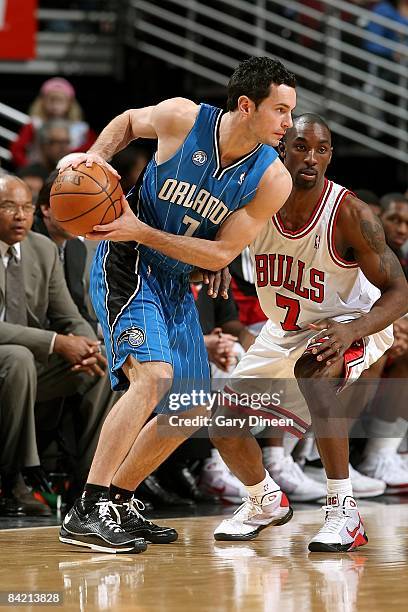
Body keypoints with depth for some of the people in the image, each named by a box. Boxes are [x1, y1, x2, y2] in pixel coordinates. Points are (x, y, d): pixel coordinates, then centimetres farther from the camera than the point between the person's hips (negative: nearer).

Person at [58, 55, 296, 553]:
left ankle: (117, 502, 27)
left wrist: (141, 231, -22)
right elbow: (129, 121, 7)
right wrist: (96, 154, -12)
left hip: (175, 283, 6)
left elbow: (219, 255, -13)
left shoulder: (272, 181, -12)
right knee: (153, 375, -27)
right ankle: (83, 513, -27)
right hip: (126, 267, -6)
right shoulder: (182, 118, -17)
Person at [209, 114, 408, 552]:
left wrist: (352, 331, -43)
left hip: (351, 324, -6)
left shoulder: (350, 215, -28)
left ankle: (343, 510, -33)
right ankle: (265, 502, 36)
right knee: (225, 427, 4)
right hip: (285, 330, 6)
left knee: (314, 370, -39)